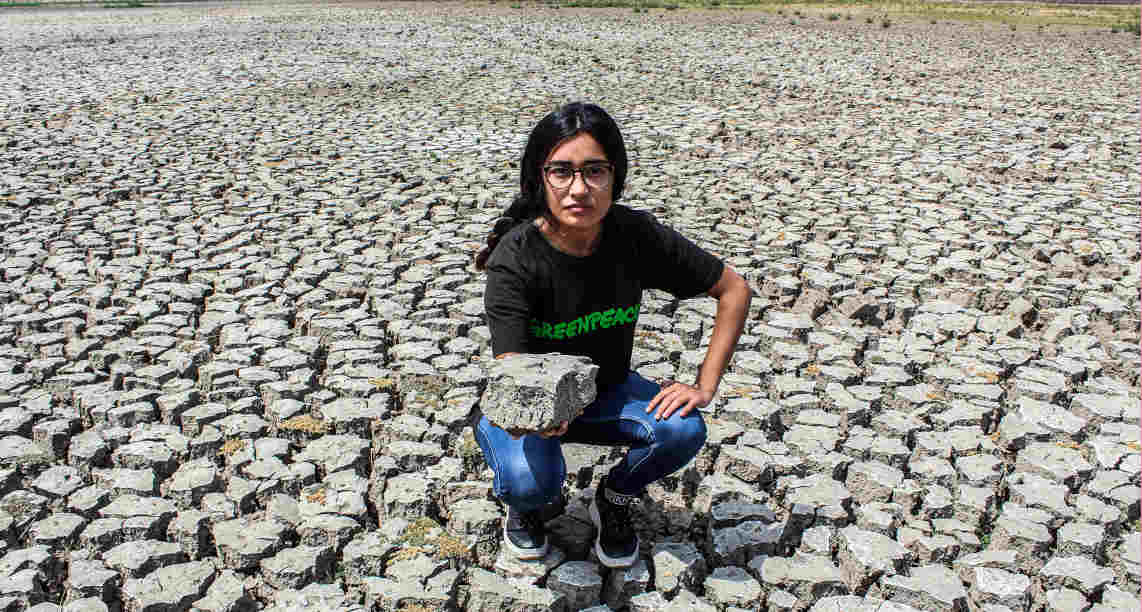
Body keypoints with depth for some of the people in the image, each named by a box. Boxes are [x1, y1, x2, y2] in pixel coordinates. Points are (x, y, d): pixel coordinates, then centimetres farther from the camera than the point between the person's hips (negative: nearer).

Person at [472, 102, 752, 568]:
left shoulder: (636, 236, -19)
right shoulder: (514, 257, -27)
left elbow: (734, 290, -9)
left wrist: (705, 385, -17)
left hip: (605, 392, 3)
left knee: (683, 429, -26)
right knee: (533, 481, -33)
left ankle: (614, 499, 6)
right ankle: (523, 504, 7)